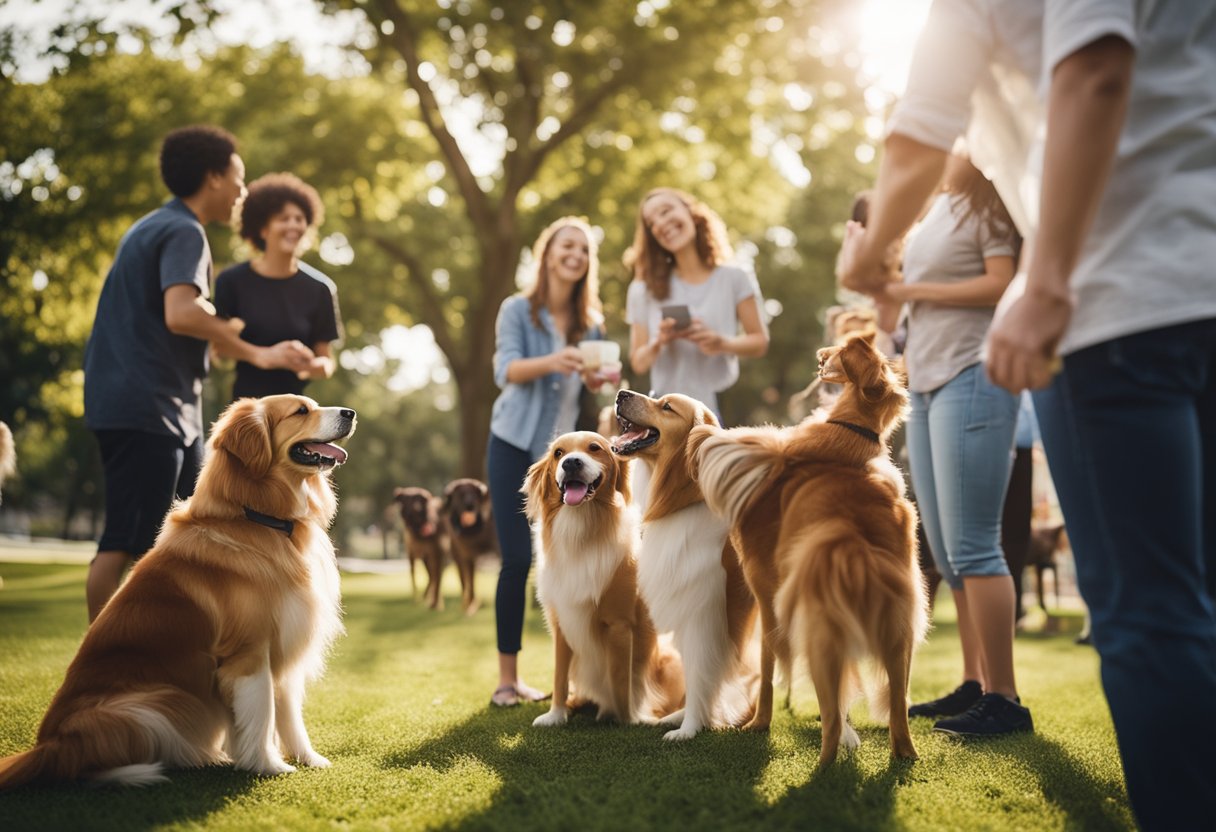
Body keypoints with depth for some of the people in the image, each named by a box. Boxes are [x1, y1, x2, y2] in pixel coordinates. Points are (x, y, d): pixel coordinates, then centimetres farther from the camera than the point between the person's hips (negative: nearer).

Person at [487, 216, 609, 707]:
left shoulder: (591, 322, 6)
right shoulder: (518, 310, -4)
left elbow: (591, 387, 5)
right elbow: (506, 370, -19)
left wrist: (596, 380, -19)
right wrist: (551, 362, -39)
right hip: (516, 447, -3)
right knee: (517, 561, -6)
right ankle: (507, 678, 3)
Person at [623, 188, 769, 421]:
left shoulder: (734, 279, 5)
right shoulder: (645, 290, 8)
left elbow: (760, 341, 4)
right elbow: (638, 363, 7)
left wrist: (723, 343, -14)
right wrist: (658, 344, -13)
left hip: (721, 410, -1)